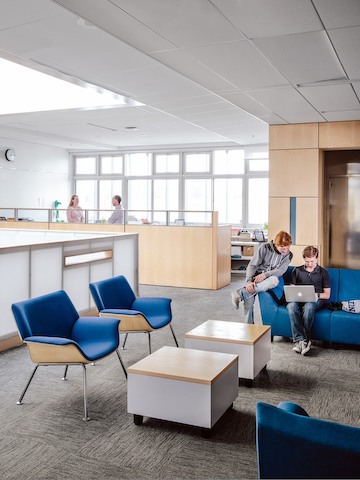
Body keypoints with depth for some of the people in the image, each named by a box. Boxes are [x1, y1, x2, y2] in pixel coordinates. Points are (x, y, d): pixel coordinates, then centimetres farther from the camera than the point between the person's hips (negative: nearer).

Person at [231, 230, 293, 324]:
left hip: (268, 279, 1)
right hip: (255, 277, -1)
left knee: (274, 280, -36)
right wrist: (249, 282, -22)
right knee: (249, 300, -25)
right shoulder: (264, 247, -7)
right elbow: (252, 265, -8)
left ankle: (241, 293, -29)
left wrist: (265, 274, -28)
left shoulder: (288, 255, 0)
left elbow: (281, 270, -11)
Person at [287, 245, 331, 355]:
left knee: (308, 307, -40)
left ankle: (304, 340, -34)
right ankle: (300, 340, -40)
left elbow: (327, 294, 10)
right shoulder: (297, 271, 18)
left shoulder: (323, 272, 13)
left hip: (316, 300, -2)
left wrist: (318, 295, -12)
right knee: (291, 306, -36)